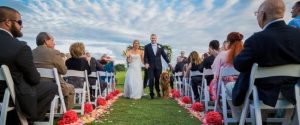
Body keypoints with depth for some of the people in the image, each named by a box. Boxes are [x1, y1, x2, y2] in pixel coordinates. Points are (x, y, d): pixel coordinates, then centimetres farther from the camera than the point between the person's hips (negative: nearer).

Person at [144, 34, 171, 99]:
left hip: (158, 66, 2)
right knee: (151, 80, -4)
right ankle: (151, 94, 7)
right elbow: (145, 56, 0)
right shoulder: (147, 46, 5)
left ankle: (158, 92, 27)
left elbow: (164, 55, 10)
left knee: (158, 79, 6)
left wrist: (168, 62, 5)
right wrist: (146, 63, -16)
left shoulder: (160, 46, 10)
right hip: (150, 66, -2)